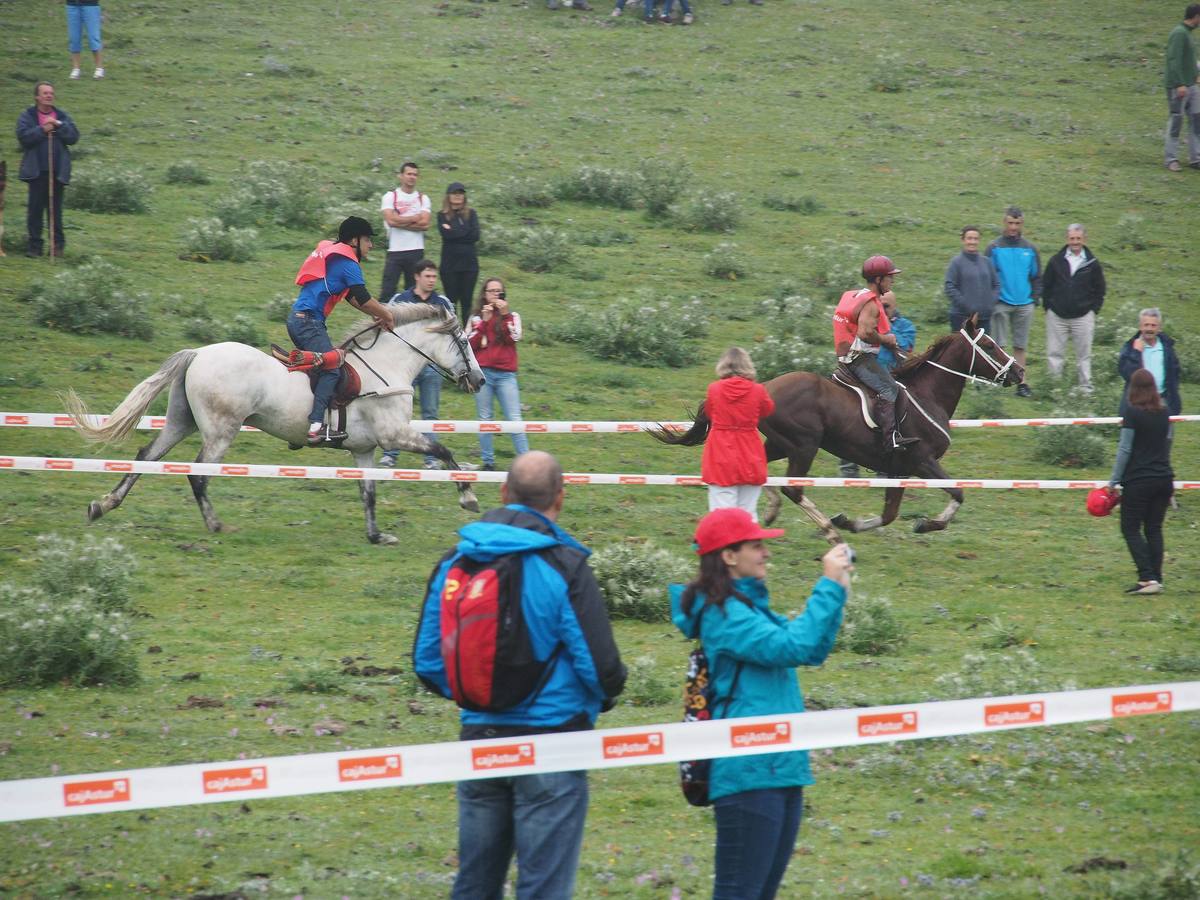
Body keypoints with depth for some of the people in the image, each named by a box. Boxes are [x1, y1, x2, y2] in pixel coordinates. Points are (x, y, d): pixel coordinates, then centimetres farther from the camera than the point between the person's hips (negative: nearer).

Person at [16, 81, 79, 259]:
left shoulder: (62, 116, 10)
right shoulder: (27, 116, 4)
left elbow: (74, 136, -1)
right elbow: (23, 136, -11)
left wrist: (58, 125, -13)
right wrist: (42, 130, -17)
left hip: (58, 171, 1)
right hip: (36, 171, -1)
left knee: (55, 209, 4)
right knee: (35, 209, 0)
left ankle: (58, 244, 9)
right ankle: (34, 245, 5)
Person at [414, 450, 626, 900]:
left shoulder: (455, 562, 2)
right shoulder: (564, 566, -13)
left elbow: (427, 661, 6)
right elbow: (601, 665, -13)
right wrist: (605, 696, 9)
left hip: (478, 738, 5)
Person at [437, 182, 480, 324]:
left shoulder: (471, 214, 8)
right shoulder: (442, 215, 4)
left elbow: (475, 236, -5)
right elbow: (445, 234, -12)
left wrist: (454, 232, -7)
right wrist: (465, 232, -8)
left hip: (469, 263, 1)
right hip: (449, 263, -1)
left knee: (466, 302, 3)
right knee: (451, 301, 1)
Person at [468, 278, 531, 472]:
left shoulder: (512, 316, 12)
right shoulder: (476, 317, 12)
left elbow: (514, 337, -5)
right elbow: (471, 343, -1)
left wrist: (505, 315, -11)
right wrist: (484, 321, -7)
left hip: (506, 374, -1)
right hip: (482, 373, 1)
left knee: (514, 420, -7)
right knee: (485, 420, 3)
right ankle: (488, 462, 9)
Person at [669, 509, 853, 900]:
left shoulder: (749, 604, 17)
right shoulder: (724, 614, -13)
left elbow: (812, 650, 20)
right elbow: (792, 647, -23)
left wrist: (836, 592, 9)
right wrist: (827, 587, -17)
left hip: (781, 767, 10)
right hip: (749, 774, -10)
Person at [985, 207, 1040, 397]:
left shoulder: (1030, 249, 9)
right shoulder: (994, 248, -1)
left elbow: (1037, 277, 15)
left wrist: (1035, 298, 3)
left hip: (1024, 305, 3)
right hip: (1001, 304, -3)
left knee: (1020, 346, 7)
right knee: (999, 346, -6)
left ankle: (1022, 382, 9)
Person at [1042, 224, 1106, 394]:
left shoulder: (1092, 263, 3)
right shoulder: (1056, 261, 3)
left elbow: (1100, 290, 10)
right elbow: (1045, 286, 10)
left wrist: (1093, 310, 1)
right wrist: (1048, 307, 3)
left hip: (1083, 316, -1)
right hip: (1057, 316, 1)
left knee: (1084, 355, 3)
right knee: (1054, 354, 1)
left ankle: (1086, 388, 9)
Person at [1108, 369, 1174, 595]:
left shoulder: (1132, 413, -10)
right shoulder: (1164, 413, 7)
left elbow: (1125, 449, -11)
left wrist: (1114, 481, -7)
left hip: (1138, 481, -6)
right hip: (1163, 479, 6)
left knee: (1131, 529, 0)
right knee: (1154, 529, 11)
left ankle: (1148, 578, -12)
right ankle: (1156, 580, 7)